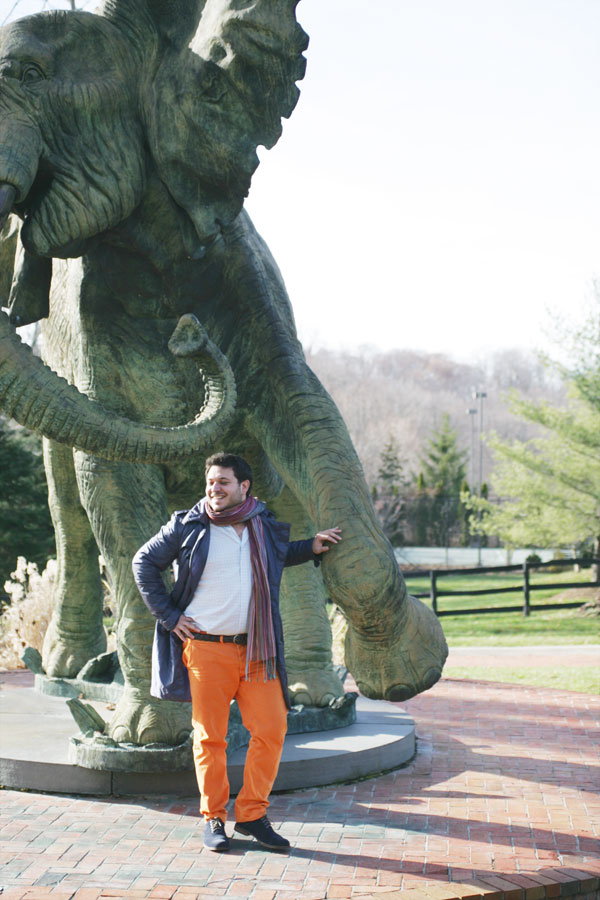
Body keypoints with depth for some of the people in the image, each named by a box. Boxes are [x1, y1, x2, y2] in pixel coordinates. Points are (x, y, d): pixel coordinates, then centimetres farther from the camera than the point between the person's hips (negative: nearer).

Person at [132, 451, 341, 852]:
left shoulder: (268, 527, 10)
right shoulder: (189, 526, -1)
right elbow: (144, 563, 6)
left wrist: (312, 548, 18)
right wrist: (169, 616, 0)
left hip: (256, 650, 3)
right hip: (205, 648, -3)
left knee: (272, 730, -2)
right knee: (210, 737, 3)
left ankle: (252, 814, 13)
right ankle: (213, 819, 17)